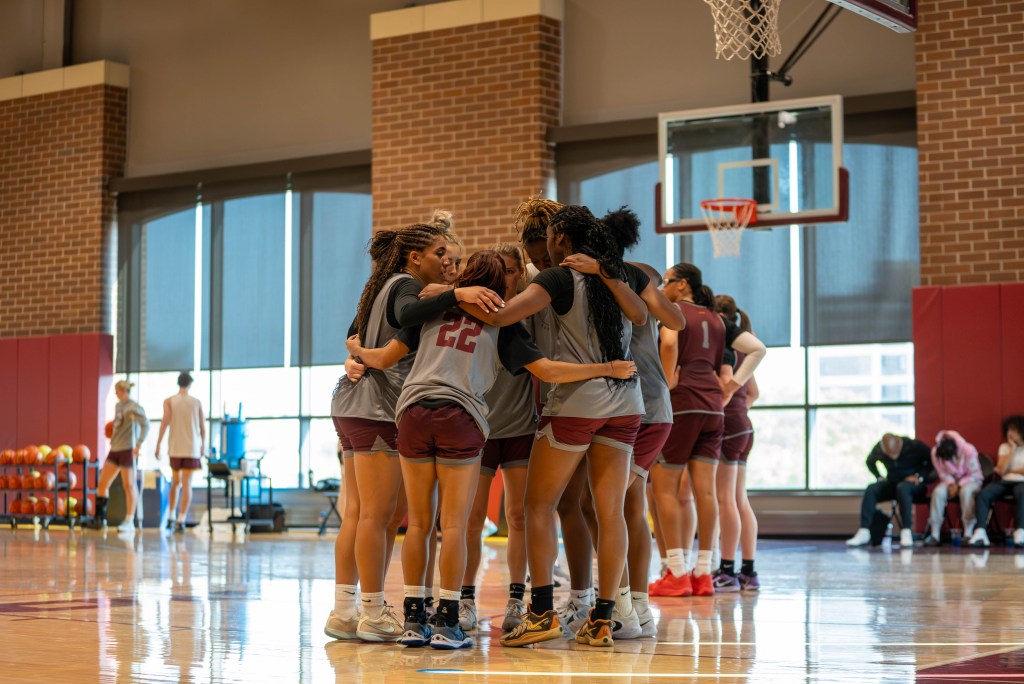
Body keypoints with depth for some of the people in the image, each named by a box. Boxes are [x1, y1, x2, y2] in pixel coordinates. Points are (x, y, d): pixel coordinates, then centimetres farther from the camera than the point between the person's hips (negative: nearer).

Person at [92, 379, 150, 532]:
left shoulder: (133, 408, -10)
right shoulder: (118, 406, 13)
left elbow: (145, 424, -20)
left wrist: (138, 444, -25)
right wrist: (114, 437, 12)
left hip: (127, 450, -8)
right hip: (115, 450, 8)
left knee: (129, 485, -2)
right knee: (102, 484, 5)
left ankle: (129, 522, 5)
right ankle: (100, 519, 12)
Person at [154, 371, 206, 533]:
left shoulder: (169, 401, 1)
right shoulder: (196, 402, 3)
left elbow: (164, 422, -9)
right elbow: (203, 427, 6)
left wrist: (158, 445, -6)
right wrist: (203, 445, 20)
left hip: (175, 448, 1)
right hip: (192, 448, -1)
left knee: (175, 482, 18)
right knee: (186, 484, -2)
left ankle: (171, 517, 17)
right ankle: (181, 521, -12)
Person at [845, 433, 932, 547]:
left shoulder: (914, 446, -17)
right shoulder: (878, 449, -5)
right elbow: (870, 462, 16)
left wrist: (920, 477, -18)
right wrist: (879, 477, 3)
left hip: (914, 483, -4)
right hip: (892, 483, 4)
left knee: (902, 488, -38)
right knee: (870, 489, -23)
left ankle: (906, 533, -44)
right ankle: (864, 533, -27)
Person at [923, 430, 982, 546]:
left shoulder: (969, 450, -26)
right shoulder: (935, 453, -18)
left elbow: (974, 474, -17)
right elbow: (942, 473, -3)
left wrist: (959, 485, -26)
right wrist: (951, 483, -21)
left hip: (970, 480, -3)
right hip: (951, 480, 3)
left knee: (966, 491, -39)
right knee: (938, 492, -30)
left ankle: (968, 533, -33)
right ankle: (934, 535, -26)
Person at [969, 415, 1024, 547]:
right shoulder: (1004, 447, 14)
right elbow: (1001, 471, -1)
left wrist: (1008, 471, 1)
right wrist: (1012, 450, -1)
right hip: (1005, 482, 3)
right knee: (983, 494, -27)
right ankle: (980, 533, -37)